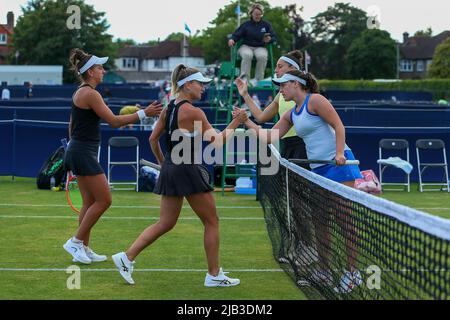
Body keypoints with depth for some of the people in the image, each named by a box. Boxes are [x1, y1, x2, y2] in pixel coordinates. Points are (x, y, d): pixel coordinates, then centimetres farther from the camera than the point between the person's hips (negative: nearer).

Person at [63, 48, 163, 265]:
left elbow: (72, 125, 21)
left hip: (77, 151, 10)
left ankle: (83, 249, 14)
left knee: (90, 202, 12)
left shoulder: (80, 93, 14)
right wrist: (144, 113, -17)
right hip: (84, 153, -10)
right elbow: (114, 121, -20)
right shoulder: (90, 94, -16)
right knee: (104, 200, -6)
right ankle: (76, 242, 0)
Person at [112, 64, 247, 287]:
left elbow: (153, 139, 15)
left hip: (169, 169, 8)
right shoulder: (193, 112, -15)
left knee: (165, 223, 15)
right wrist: (235, 123, -4)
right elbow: (217, 142, -14)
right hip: (188, 171, -8)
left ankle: (127, 257, 7)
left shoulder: (168, 109, 9)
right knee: (211, 222, 5)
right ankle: (214, 275, 10)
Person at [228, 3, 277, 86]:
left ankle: (258, 79, -28)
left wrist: (269, 40, -15)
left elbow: (274, 37, 9)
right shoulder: (246, 24, 11)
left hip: (260, 47, 0)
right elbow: (236, 35, 6)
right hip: (246, 46, 0)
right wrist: (232, 40, -17)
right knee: (247, 55, -38)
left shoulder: (266, 25, 13)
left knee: (262, 56, -37)